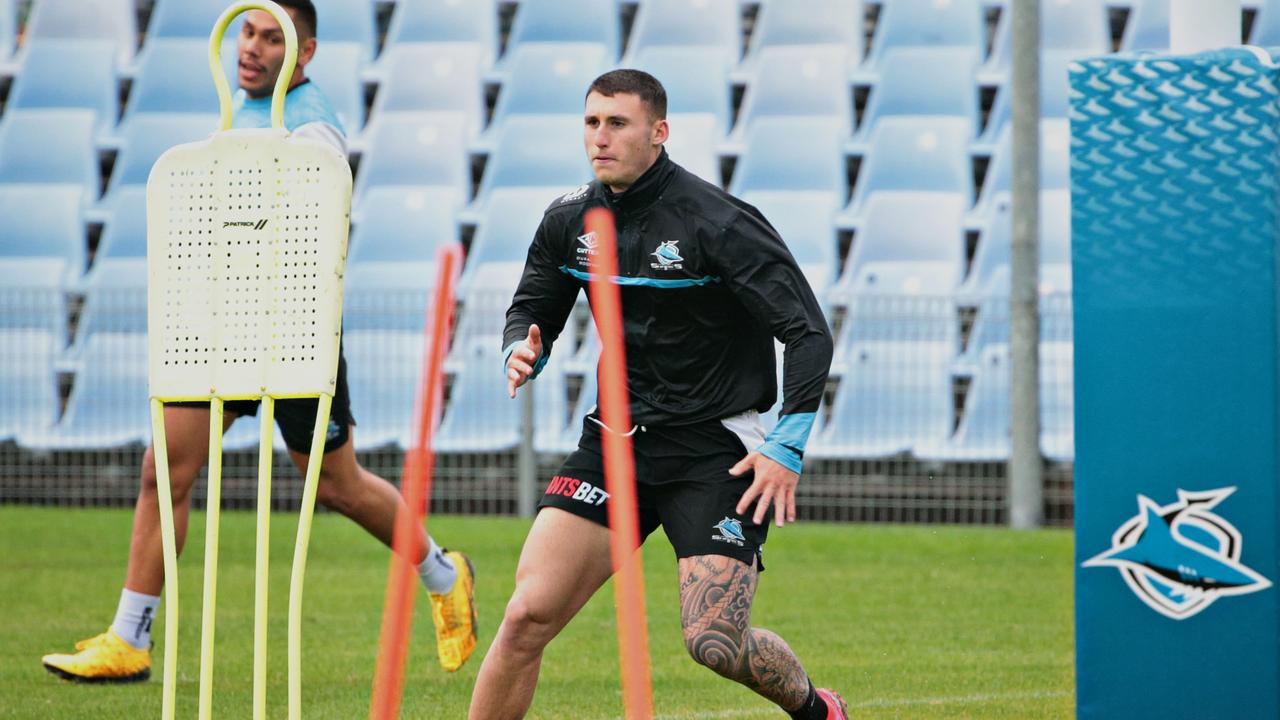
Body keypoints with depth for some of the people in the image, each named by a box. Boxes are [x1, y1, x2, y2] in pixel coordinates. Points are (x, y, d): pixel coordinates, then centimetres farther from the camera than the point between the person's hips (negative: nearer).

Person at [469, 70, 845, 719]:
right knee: (529, 615, -11)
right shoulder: (570, 220, 3)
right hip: (617, 439, 5)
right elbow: (532, 308, 20)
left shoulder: (717, 223, -14)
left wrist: (787, 450, -19)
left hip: (716, 447, -5)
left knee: (715, 643, -13)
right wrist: (522, 353, -4)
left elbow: (809, 334, -13)